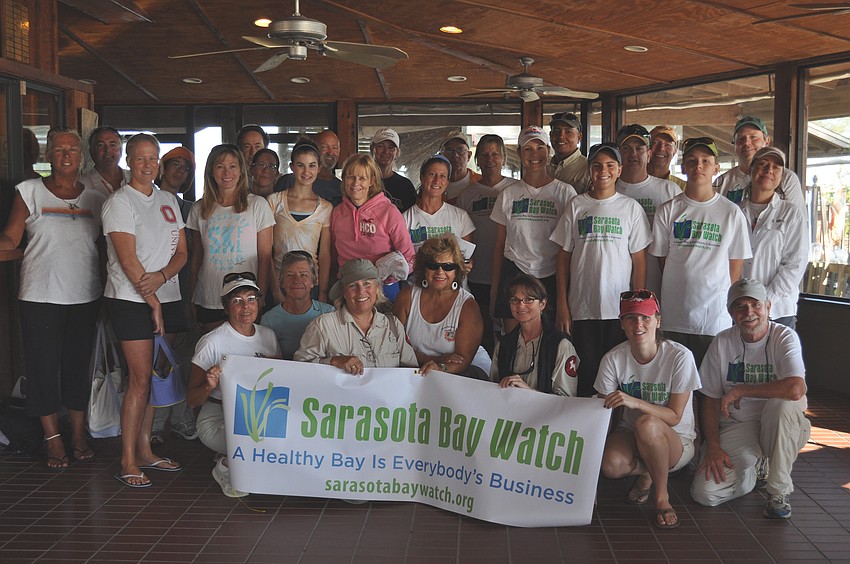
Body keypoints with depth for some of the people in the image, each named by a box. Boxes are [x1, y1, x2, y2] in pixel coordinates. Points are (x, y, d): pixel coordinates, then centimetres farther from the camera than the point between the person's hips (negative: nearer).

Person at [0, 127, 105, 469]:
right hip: (40, 297, -2)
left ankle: (79, 437, 18)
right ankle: (53, 440, 10)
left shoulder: (95, 199, 10)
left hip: (84, 297, 2)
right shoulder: (29, 191, 2)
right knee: (44, 366, 0)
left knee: (78, 366, 8)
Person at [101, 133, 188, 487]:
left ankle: (145, 451, 18)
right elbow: (128, 259, -11)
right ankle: (128, 462, 0)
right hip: (130, 300, -6)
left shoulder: (169, 201, 15)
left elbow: (181, 252, 11)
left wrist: (162, 276, -9)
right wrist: (152, 302, -12)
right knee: (141, 378, -8)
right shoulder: (119, 202, -5)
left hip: (167, 297, 6)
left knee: (156, 377, 8)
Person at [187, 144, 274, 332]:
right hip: (208, 301, 2)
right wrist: (191, 300, 9)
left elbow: (265, 257, -2)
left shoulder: (257, 205, -1)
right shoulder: (200, 209, 7)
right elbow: (196, 258, 12)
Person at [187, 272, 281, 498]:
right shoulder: (212, 342, -7)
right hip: (218, 417, -6)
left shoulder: (268, 335, 8)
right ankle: (226, 469, 0)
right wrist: (209, 386, -26)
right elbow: (192, 399, -5)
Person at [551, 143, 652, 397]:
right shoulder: (576, 205, 5)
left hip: (620, 309, -1)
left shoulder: (631, 207, 3)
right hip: (581, 308, 1)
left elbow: (639, 261, 3)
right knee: (586, 374, 4)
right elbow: (564, 257, 6)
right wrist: (562, 306, 1)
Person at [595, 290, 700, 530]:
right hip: (630, 433, 3)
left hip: (677, 440, -2)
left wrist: (635, 403, -34)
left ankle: (662, 496, -14)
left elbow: (674, 416, -17)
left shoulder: (679, 356, -16)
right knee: (610, 464, -33)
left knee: (647, 423, -38)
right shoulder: (613, 359, -8)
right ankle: (646, 472, 4)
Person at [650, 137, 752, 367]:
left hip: (716, 316, -1)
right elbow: (662, 259, 9)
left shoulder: (732, 213, 3)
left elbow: (736, 266, 6)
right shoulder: (668, 210, 5)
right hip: (675, 316, 1)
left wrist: (727, 302, 4)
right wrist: (681, 288, 6)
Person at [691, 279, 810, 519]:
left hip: (778, 428, -2)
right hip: (736, 428, 2)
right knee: (704, 493, -17)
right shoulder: (722, 342, -1)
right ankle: (757, 470, 16)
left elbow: (796, 389, -30)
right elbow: (711, 399, 3)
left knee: (783, 404, -38)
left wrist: (740, 390, -21)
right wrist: (713, 446, -8)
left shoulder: (784, 337, -11)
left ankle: (780, 490, -16)